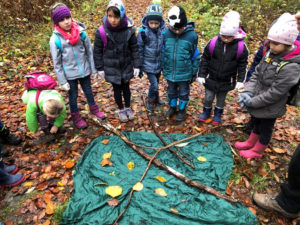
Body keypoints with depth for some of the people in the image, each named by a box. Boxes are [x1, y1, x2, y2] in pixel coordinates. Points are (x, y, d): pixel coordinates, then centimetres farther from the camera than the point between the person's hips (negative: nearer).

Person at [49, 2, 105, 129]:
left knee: (88, 91, 21)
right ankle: (76, 117, 36)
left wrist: (93, 69, 4)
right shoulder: (55, 39, -14)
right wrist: (62, 81, -8)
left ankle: (93, 109, 45)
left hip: (84, 70, 2)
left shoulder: (81, 32, -9)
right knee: (73, 96, 15)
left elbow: (89, 52, 1)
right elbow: (57, 63, -8)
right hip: (70, 74, -2)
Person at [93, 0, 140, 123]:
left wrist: (136, 65, -4)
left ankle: (128, 107, 39)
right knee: (117, 89, 13)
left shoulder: (129, 30, -13)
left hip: (126, 66, 1)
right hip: (111, 68, -1)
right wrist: (100, 68, -3)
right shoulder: (102, 31, -16)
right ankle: (121, 109, 35)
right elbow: (97, 51, -6)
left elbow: (134, 48, -3)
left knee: (126, 87, 16)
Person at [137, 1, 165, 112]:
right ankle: (150, 102, 19)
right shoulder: (143, 32, -14)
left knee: (156, 83, 19)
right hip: (149, 65, -4)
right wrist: (139, 67, -5)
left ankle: (156, 98, 42)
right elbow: (139, 50, -7)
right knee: (154, 84, -6)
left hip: (159, 64, 4)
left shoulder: (163, 31, -4)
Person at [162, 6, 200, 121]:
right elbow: (163, 52, 4)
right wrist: (163, 68, 10)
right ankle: (172, 107, 44)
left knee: (183, 92, 15)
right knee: (171, 91, 21)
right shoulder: (166, 34, -9)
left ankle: (182, 110, 37)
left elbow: (195, 56, -5)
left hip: (184, 73, -2)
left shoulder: (192, 36, -16)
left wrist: (194, 73, 0)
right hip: (169, 72, 3)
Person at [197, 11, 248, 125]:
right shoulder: (213, 43, -14)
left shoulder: (241, 46, -13)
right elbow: (204, 59, -5)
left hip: (226, 81, 0)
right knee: (208, 98, 11)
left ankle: (218, 114, 42)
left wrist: (240, 80, -5)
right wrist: (201, 75, -6)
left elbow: (242, 65, -3)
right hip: (211, 78, 0)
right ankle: (206, 112, 38)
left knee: (221, 99, 18)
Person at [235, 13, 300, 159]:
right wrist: (248, 91, -13)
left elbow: (274, 93, -26)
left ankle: (257, 151, 39)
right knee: (257, 124, 26)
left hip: (270, 108, -6)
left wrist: (252, 102, -20)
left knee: (265, 128, 17)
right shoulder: (271, 53, -7)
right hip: (258, 102, 7)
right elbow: (257, 73, 0)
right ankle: (250, 143, 50)